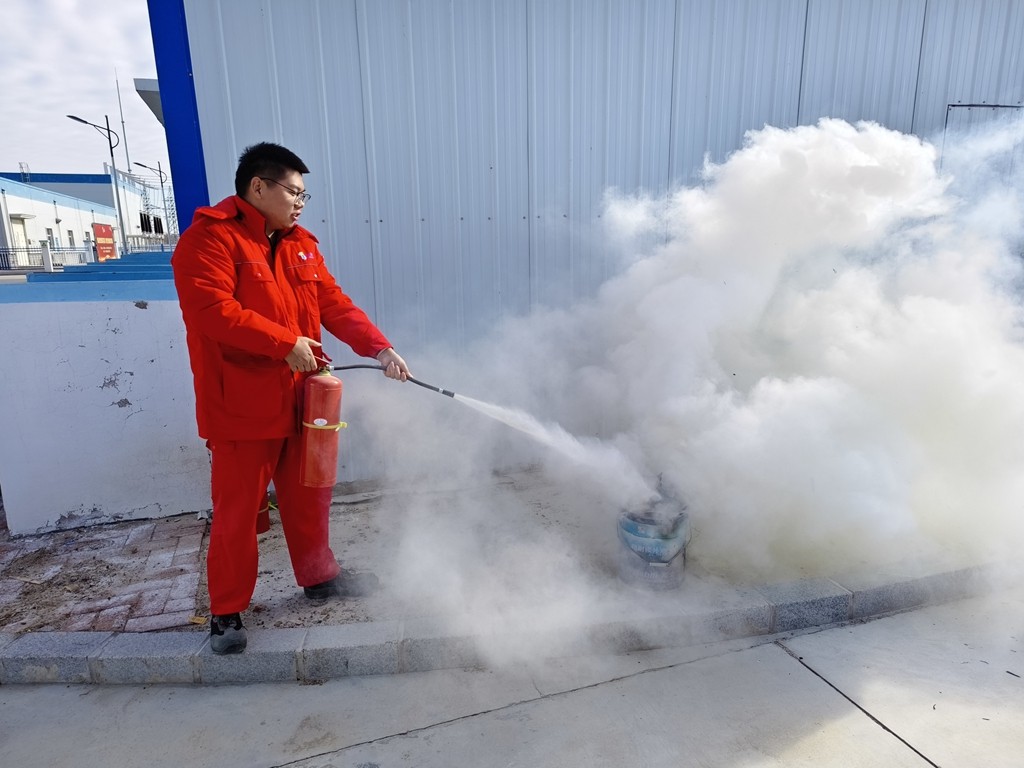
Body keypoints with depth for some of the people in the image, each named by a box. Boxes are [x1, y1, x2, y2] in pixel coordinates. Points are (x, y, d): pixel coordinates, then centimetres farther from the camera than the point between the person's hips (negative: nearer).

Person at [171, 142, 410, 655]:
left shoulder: (300, 245, 14)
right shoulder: (209, 238, -10)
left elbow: (334, 303, 8)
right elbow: (213, 310, -22)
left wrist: (380, 348, -4)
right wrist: (285, 343, -20)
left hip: (300, 400, 7)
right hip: (241, 405, -7)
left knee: (308, 495, 17)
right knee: (237, 511, 3)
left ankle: (319, 576, 36)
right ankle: (227, 611, 21)